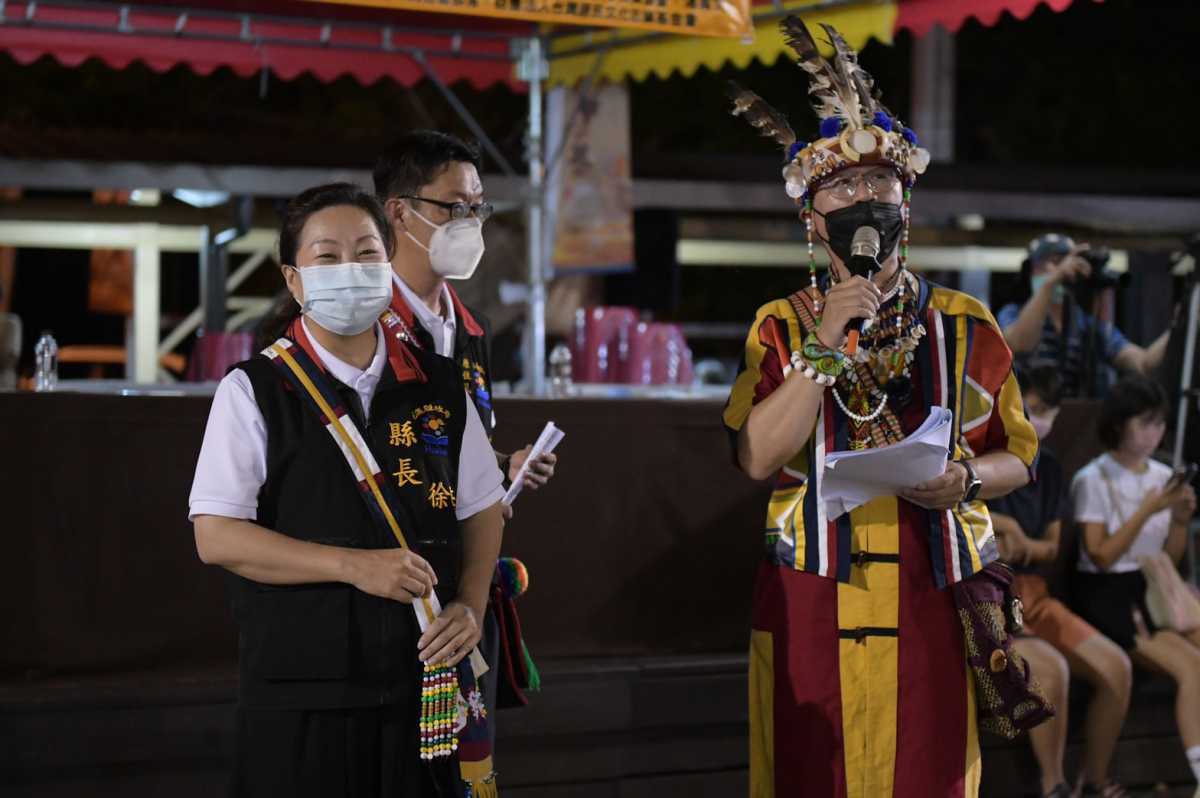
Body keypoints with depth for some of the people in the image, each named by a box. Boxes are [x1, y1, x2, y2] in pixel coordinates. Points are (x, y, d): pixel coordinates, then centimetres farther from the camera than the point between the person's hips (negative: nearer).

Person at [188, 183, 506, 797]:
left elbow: (482, 510, 16)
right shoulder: (254, 392, -3)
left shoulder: (440, 388, 9)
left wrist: (471, 606, -2)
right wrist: (355, 565, -16)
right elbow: (216, 537, -10)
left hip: (422, 686, 3)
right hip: (300, 691, -3)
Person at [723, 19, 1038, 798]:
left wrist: (965, 480, -11)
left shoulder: (965, 325, 7)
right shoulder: (782, 326, 4)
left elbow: (1018, 456, 10)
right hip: (813, 606, -1)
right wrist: (826, 344, -14)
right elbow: (760, 457, -9)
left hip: (931, 599, 1)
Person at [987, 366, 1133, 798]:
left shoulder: (1048, 466, 10)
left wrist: (1020, 544, -10)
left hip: (1032, 596, 7)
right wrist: (1004, 526, -25)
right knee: (1050, 668, -30)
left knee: (1116, 666, -10)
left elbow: (1051, 546, 13)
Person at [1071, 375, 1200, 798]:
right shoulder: (1093, 480, -7)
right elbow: (1101, 556, -12)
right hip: (1106, 597, -6)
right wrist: (1147, 510, -17)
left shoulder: (1161, 476, 10)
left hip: (1154, 589, 6)